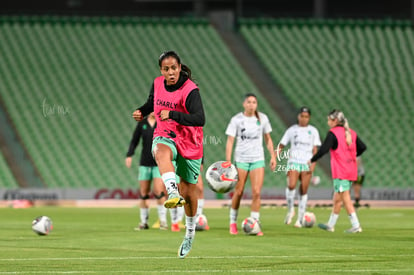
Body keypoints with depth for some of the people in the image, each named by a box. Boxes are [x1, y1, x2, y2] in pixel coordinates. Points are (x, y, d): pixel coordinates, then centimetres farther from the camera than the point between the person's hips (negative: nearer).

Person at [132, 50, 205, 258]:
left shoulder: (190, 90, -18)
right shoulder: (157, 84, -1)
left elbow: (200, 119, -30)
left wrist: (173, 114, -37)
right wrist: (142, 111, 2)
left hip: (189, 144, -2)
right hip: (164, 136, 2)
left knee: (188, 191, 9)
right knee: (162, 152, -38)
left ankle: (190, 232, 35)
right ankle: (173, 193, -62)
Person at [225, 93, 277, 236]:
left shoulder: (262, 118, 2)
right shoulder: (236, 120, -5)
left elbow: (268, 139, 13)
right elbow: (230, 141, -7)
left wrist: (273, 156, 6)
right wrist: (228, 161, -15)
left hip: (258, 159, 1)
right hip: (241, 159, -1)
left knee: (256, 192, -9)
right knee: (238, 192, 3)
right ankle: (233, 223, 21)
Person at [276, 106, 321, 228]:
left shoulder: (313, 131, 9)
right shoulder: (292, 130, 7)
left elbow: (315, 150, 8)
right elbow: (281, 145, 7)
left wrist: (313, 164, -5)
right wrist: (275, 157, -9)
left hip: (307, 163, 1)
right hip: (294, 162, -1)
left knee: (303, 191, 0)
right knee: (291, 186, -23)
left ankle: (300, 219, 8)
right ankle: (290, 210, -1)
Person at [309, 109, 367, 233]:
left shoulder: (333, 133, -10)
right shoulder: (351, 133, 11)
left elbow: (323, 149, -17)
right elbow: (362, 147, 13)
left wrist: (312, 160, -4)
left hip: (340, 172, -8)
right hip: (351, 171, 8)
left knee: (346, 199, -6)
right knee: (337, 199, 16)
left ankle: (356, 225, -12)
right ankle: (330, 225, 23)